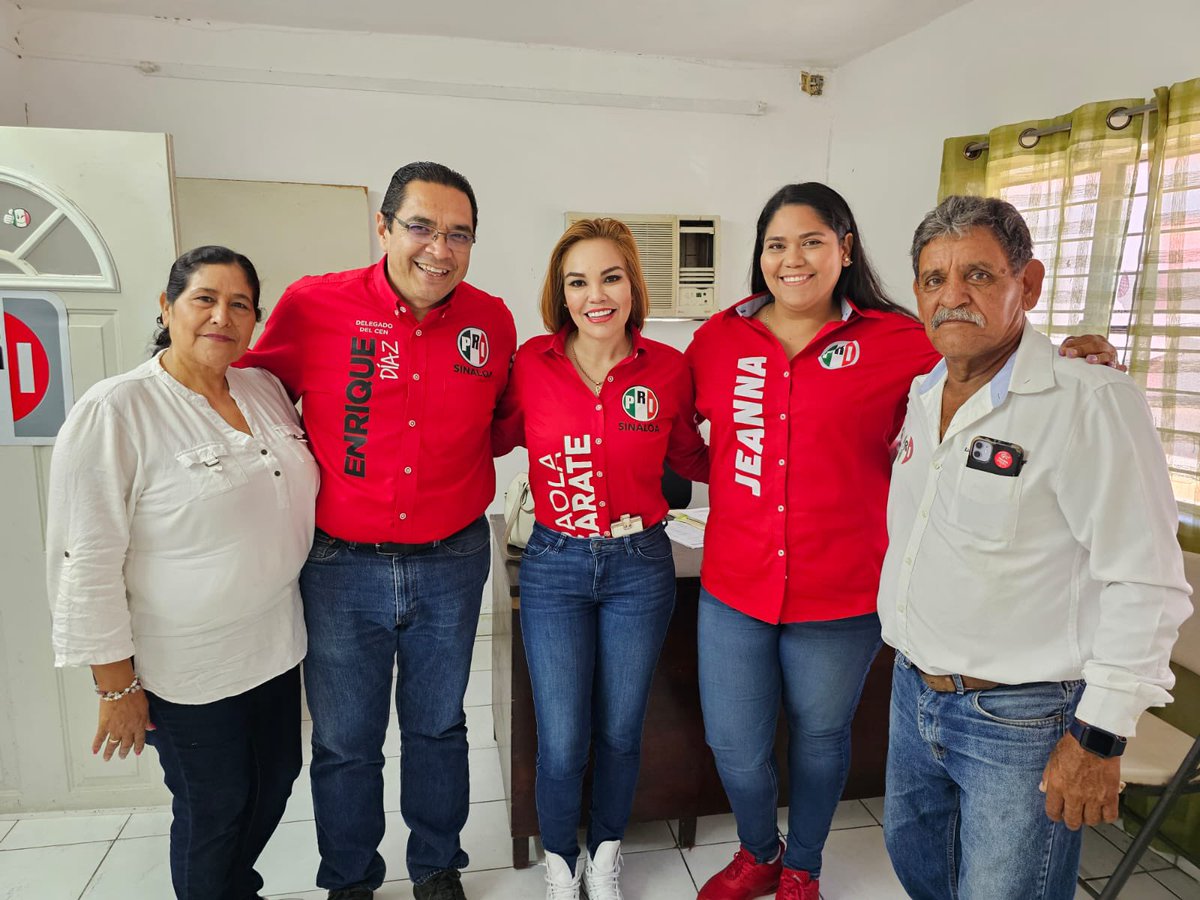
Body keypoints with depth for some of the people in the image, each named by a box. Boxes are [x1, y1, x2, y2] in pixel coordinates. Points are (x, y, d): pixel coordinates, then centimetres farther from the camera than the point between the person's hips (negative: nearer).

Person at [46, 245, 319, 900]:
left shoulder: (266, 389, 2)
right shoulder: (113, 411, -17)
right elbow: (87, 563, -16)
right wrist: (116, 684, -13)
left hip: (275, 643, 7)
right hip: (187, 667, -6)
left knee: (276, 781, 21)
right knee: (214, 810, 11)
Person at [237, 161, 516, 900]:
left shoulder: (492, 320, -4)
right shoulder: (312, 306, -11)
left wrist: (458, 454, -1)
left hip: (452, 562, 2)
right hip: (342, 563, -1)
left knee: (439, 727, 20)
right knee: (345, 741, 16)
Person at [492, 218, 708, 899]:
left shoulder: (667, 368, -6)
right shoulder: (533, 364, -7)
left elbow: (691, 459, 9)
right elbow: (493, 440, 7)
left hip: (640, 567, 1)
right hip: (554, 566, 0)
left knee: (620, 733, 15)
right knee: (561, 744, 4)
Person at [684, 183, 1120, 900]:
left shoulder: (896, 342, -6)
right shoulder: (718, 339, 1)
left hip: (841, 597, -1)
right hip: (734, 588, 2)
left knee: (821, 738, 20)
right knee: (735, 747, 12)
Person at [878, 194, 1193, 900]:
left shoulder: (1092, 403, -19)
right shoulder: (923, 397, 5)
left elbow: (1146, 584, -20)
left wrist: (1100, 737, -18)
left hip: (1023, 719, -7)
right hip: (914, 693, 7)